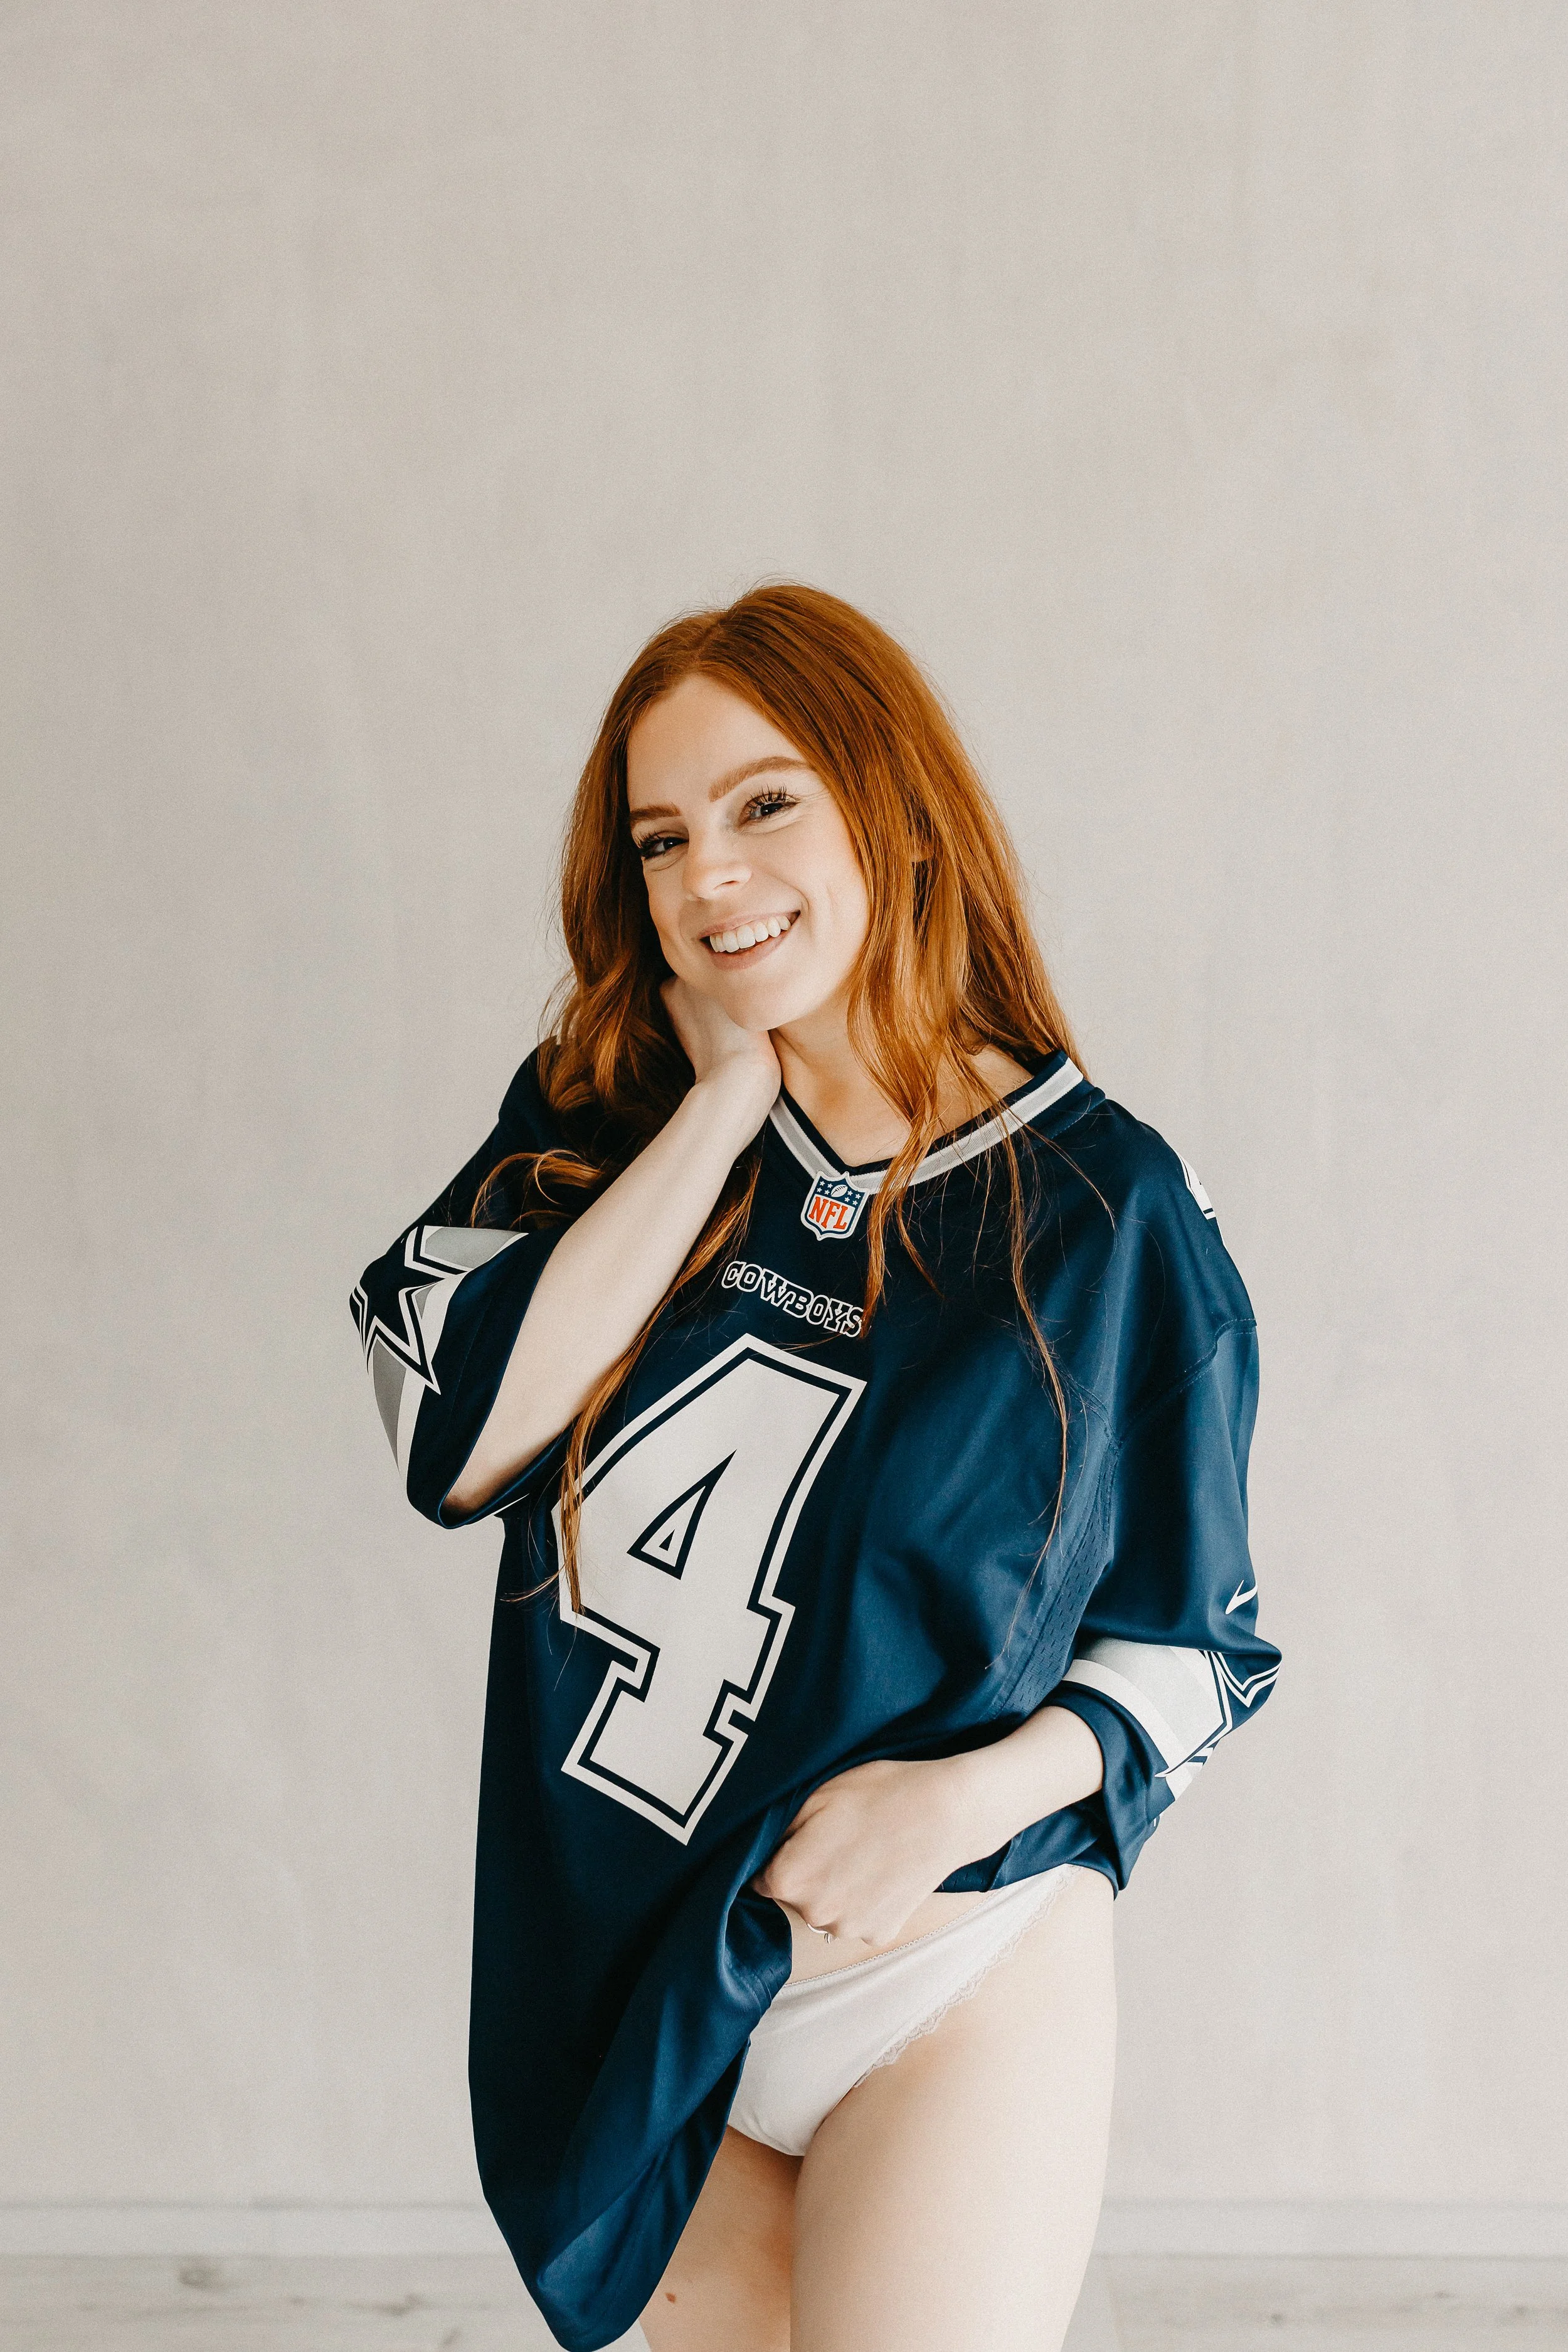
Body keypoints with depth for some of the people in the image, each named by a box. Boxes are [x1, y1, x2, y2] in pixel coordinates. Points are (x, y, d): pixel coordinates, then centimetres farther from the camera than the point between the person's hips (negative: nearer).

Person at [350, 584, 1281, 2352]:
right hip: (621, 1983, 4)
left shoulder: (1106, 1211, -10)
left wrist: (975, 1794, -20)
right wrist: (725, 1102, -16)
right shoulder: (605, 1114, -2)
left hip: (947, 1995, -3)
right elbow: (455, 1434, -19)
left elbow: (1193, 1644, -2)